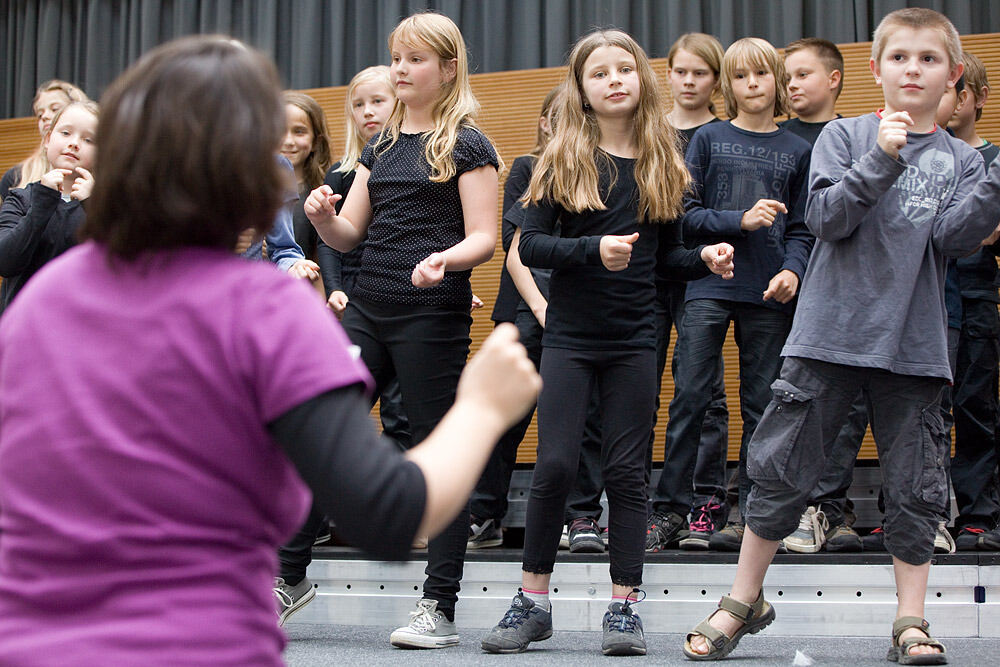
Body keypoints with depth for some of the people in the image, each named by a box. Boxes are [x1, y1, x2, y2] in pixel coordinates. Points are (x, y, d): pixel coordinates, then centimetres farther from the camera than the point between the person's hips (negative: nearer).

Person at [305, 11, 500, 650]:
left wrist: (444, 258, -28)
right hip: (369, 309, 7)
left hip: (434, 316, -6)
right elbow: (349, 235, 16)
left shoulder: (467, 145, -2)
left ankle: (440, 608, 7)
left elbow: (484, 238, -8)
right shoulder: (381, 146, 16)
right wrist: (323, 216, -6)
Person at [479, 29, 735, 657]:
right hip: (570, 336, -2)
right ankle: (533, 600, 9)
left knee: (627, 469, 4)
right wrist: (593, 249, -22)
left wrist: (705, 258, -7)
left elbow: (668, 252, 13)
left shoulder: (661, 160, 7)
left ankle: (625, 604, 11)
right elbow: (529, 245, -8)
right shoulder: (564, 159, -2)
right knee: (556, 464, -5)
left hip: (635, 338, 2)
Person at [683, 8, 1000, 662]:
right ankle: (745, 600, 17)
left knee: (916, 486, 3)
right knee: (782, 470, 3)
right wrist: (881, 157, -18)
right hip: (832, 333, -1)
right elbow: (827, 217, -8)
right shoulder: (845, 136, 5)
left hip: (914, 345, 2)